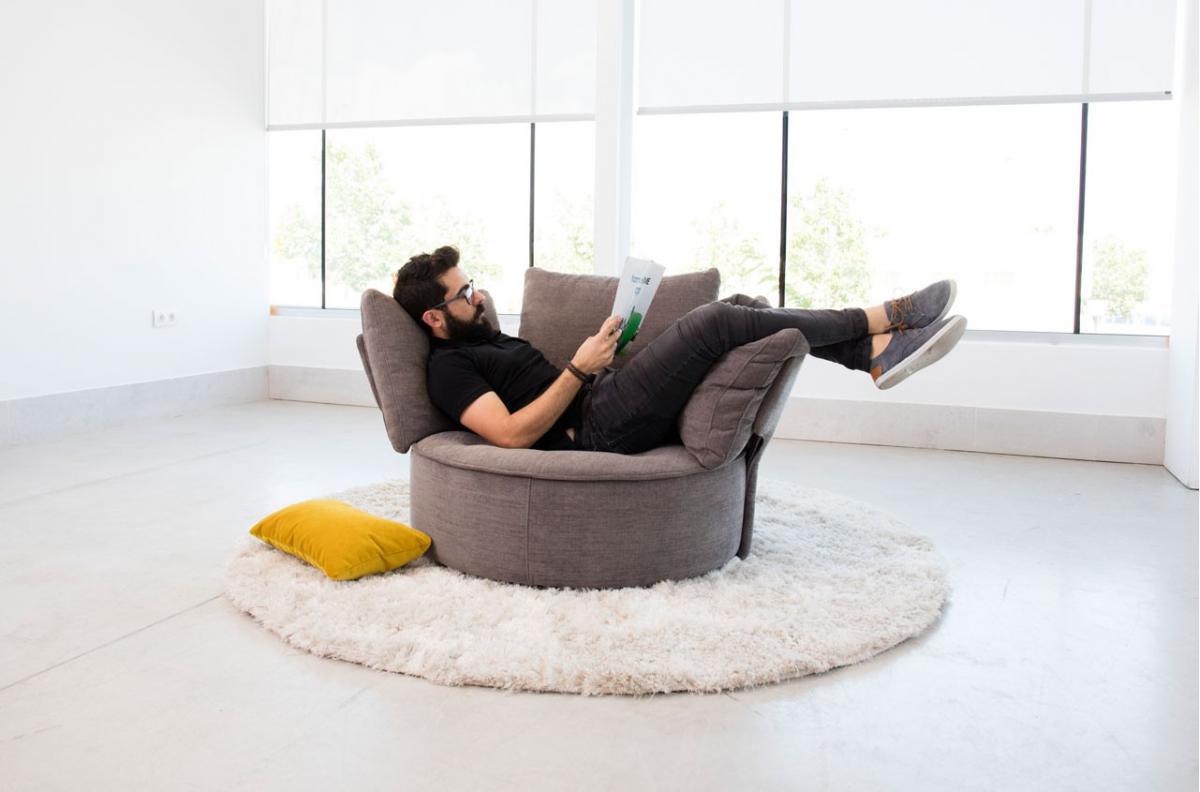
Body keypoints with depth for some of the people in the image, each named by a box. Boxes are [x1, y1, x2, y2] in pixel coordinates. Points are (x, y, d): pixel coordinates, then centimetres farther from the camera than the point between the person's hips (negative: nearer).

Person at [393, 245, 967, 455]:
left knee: (742, 306, -2)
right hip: (600, 426, -10)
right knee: (719, 320, -20)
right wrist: (579, 369, -18)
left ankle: (876, 354, -6)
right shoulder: (448, 367, -4)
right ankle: (880, 318, -8)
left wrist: (599, 354, 8)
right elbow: (512, 433, -19)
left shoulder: (486, 338, 26)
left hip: (604, 399, 10)